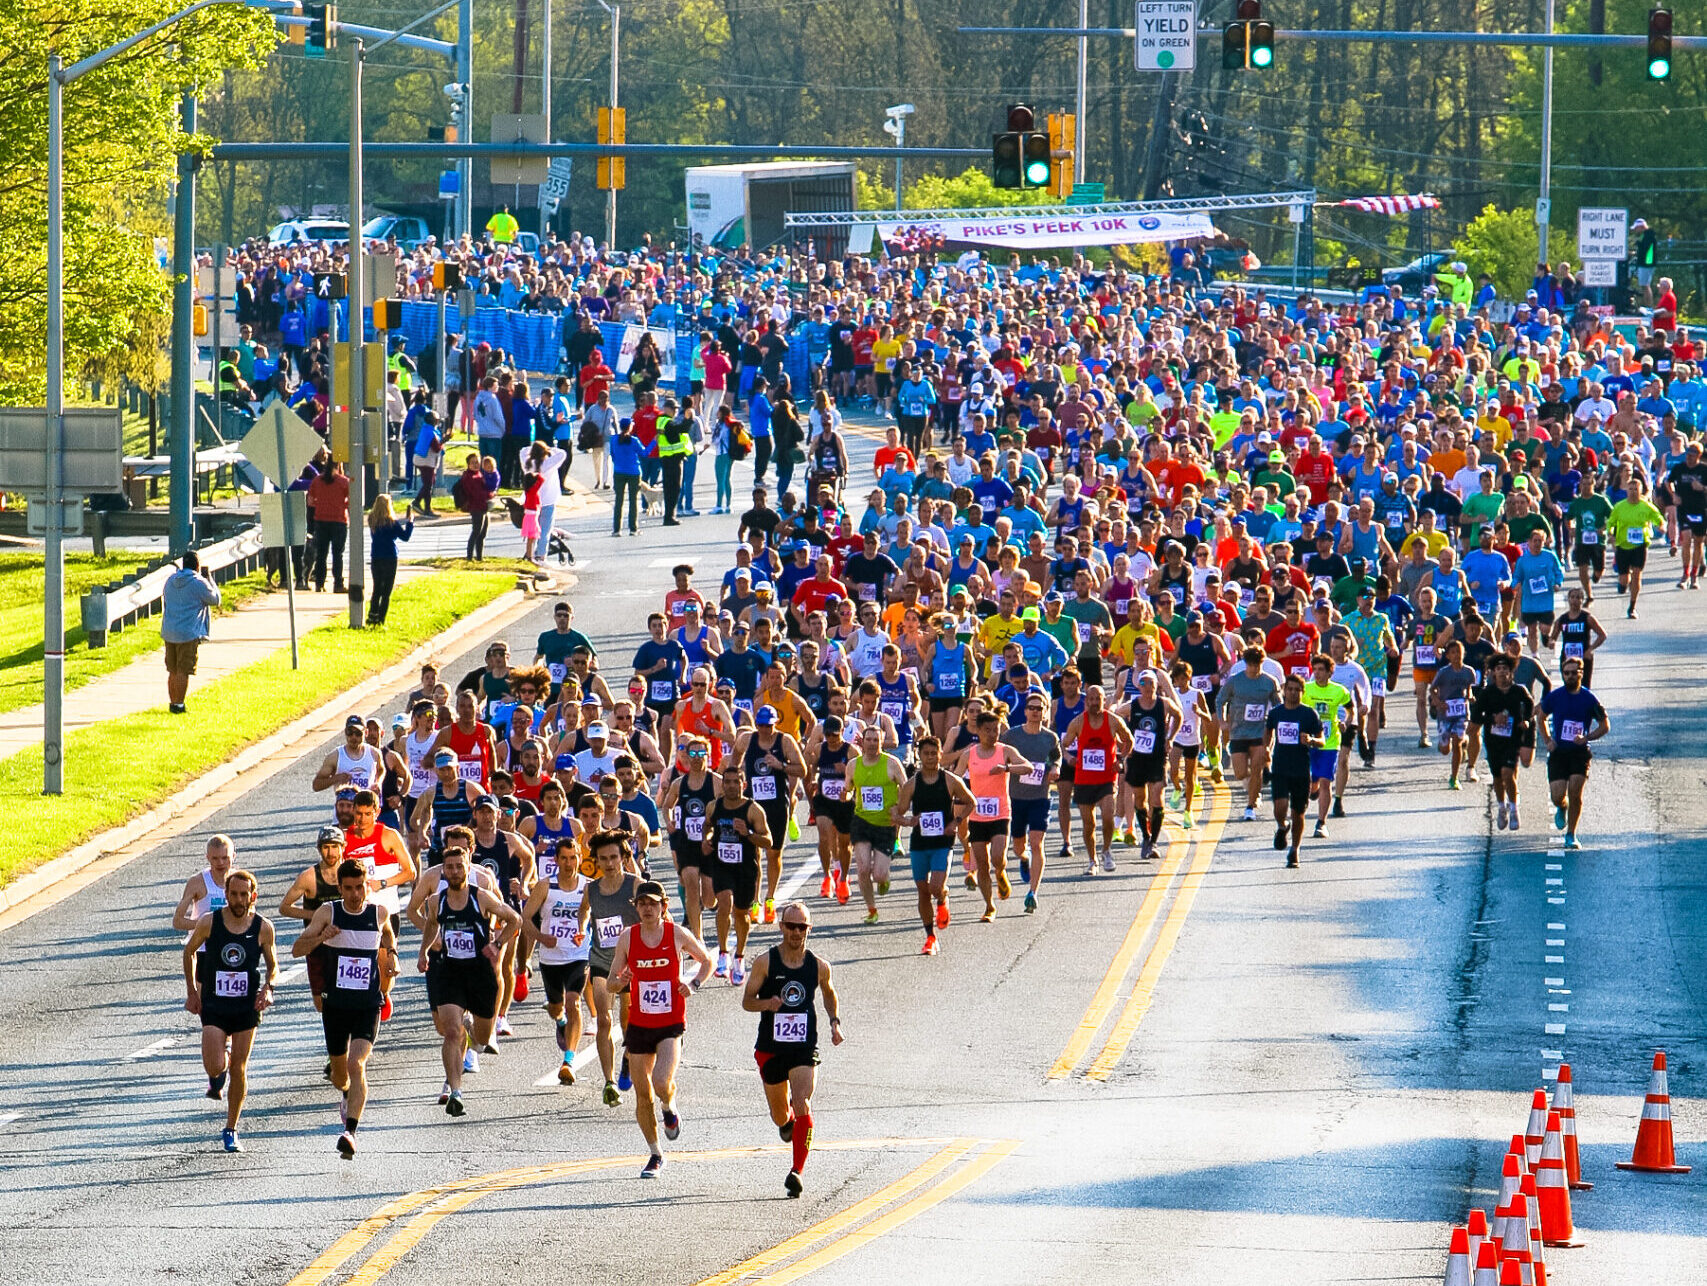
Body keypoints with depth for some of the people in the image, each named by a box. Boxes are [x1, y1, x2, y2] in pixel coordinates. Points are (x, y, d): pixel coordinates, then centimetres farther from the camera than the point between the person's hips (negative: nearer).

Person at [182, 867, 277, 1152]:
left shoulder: (263, 928, -4)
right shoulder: (209, 923, -7)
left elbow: (272, 965, 10)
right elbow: (189, 951, 10)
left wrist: (267, 987, -9)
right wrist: (191, 991, 8)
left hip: (247, 1006, 1)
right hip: (214, 1005, -1)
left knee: (239, 1070, 3)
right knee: (215, 1067, -14)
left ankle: (231, 1130, 18)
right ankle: (217, 1077, 26)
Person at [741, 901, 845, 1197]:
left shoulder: (819, 967, 2)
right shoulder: (765, 962, -4)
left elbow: (830, 994, 22)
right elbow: (747, 1001, -2)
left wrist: (835, 1022, 6)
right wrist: (767, 1003, -23)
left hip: (804, 1049, -1)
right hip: (771, 1048, 1)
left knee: (802, 1106, -21)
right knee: (780, 1116, 14)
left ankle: (797, 1171, -19)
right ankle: (787, 1121, 53)